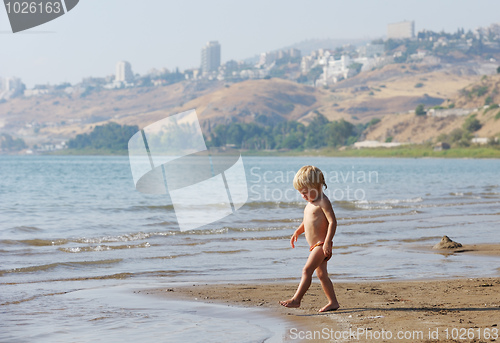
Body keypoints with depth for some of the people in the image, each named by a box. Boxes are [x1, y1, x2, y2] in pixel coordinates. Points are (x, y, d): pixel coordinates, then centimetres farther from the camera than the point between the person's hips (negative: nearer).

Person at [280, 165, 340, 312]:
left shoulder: (323, 202, -15)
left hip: (321, 245, -10)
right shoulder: (310, 203, 15)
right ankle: (333, 302, 19)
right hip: (315, 246, 10)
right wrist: (298, 232, 19)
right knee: (321, 274, 12)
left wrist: (327, 242, -28)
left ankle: (296, 299, -18)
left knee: (307, 270, -16)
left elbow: (333, 222, -22)